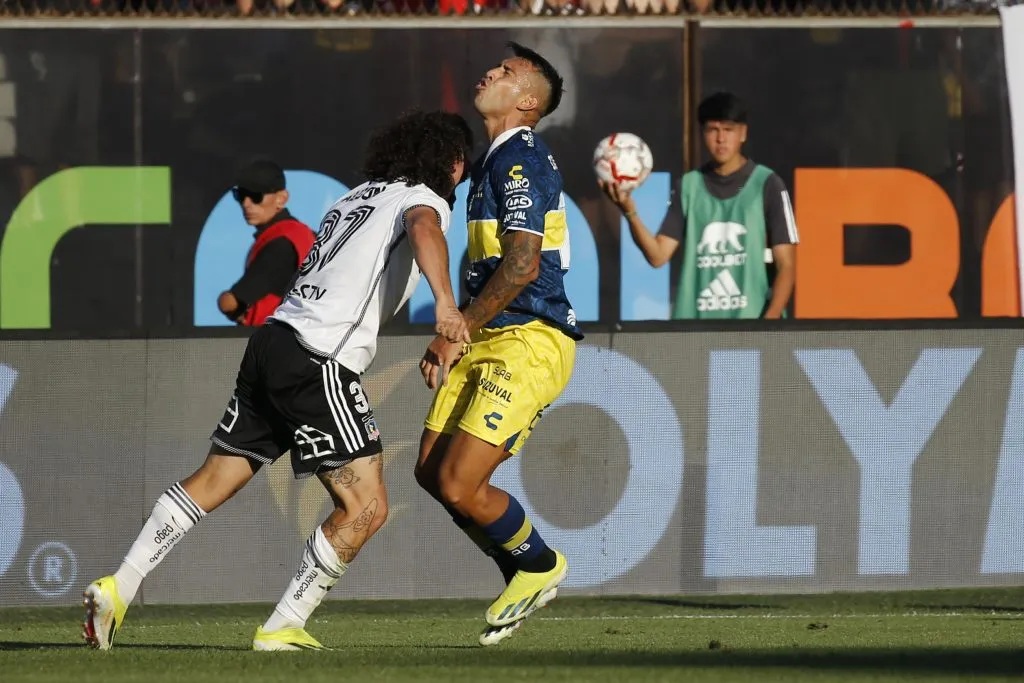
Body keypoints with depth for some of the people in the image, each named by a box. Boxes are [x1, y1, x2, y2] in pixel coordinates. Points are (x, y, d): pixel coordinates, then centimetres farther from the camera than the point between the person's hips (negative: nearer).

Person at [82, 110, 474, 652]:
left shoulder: (358, 197, 24)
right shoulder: (425, 199, 0)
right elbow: (423, 228, -25)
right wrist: (445, 302, -40)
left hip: (273, 340, 9)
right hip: (318, 362, -9)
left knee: (211, 483, 14)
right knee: (366, 507, -5)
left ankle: (117, 589, 10)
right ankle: (283, 628, -4)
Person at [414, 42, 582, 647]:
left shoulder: (520, 160, -13)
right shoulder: (496, 160, 19)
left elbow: (521, 264, -21)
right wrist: (452, 339, 18)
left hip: (530, 342, -10)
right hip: (490, 342, 10)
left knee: (459, 485, -14)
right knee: (432, 471, 6)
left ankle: (540, 565, 11)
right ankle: (522, 577, 21)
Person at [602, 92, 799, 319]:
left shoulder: (766, 185, 1)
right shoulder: (690, 186, 11)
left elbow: (786, 265, -1)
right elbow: (658, 255, 5)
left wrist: (769, 324, -15)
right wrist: (630, 212, -12)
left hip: (751, 326, -3)